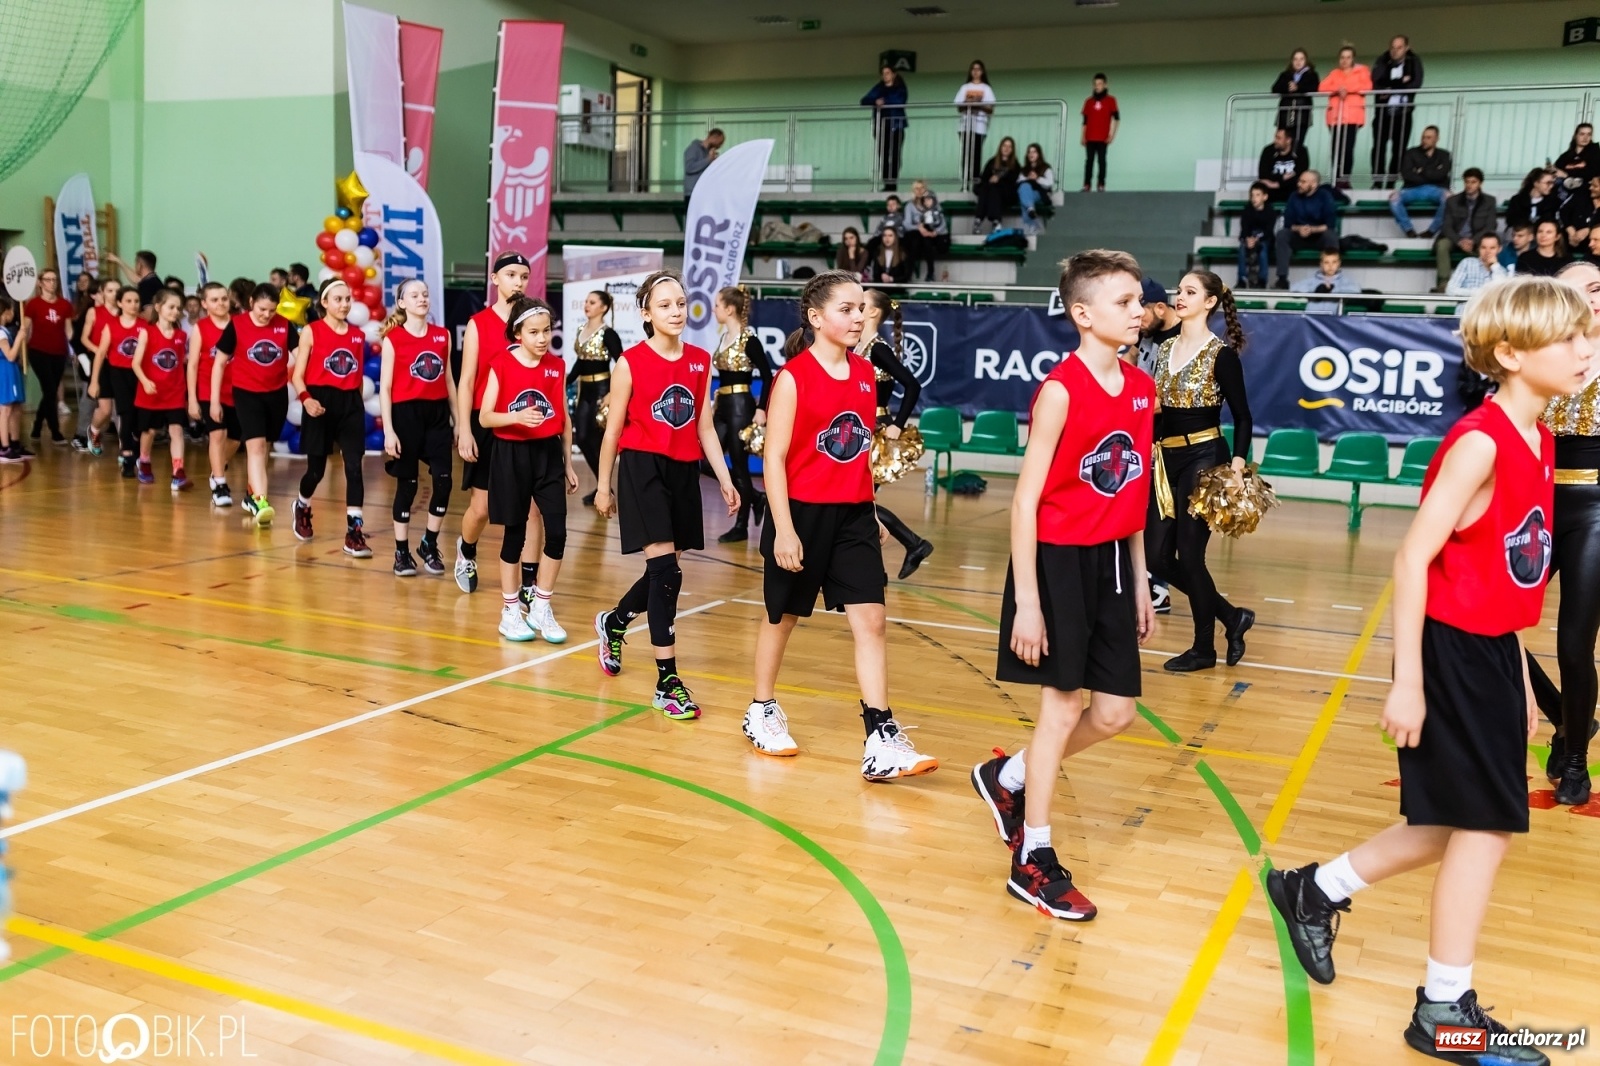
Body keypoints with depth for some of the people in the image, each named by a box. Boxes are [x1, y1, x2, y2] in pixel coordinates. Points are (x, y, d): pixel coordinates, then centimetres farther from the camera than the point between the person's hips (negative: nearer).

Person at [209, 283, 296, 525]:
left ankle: (251, 495, 32)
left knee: (265, 447, 14)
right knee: (255, 445, -17)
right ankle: (260, 502, -27)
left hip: (277, 394, 3)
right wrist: (215, 400, -3)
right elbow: (219, 363, -2)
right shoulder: (236, 325, -9)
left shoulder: (284, 325, -3)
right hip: (247, 393, -3)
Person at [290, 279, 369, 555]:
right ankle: (302, 507, 40)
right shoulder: (311, 331, -2)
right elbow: (297, 375, -5)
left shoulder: (358, 335, 9)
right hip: (321, 402, -3)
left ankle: (354, 533, -9)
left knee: (354, 466, -10)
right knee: (317, 468, 7)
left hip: (351, 404, 3)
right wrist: (305, 399, -23)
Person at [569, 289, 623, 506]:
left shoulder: (608, 333, -11)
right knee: (582, 438, 6)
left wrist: (612, 393, -22)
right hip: (584, 391, 8)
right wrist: (565, 383, 14)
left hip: (601, 389, -7)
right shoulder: (581, 331, 10)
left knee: (596, 439, -3)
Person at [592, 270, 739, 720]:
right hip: (643, 468, -5)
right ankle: (667, 682, -5)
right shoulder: (631, 362, -6)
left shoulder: (701, 361, 6)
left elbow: (705, 428, 10)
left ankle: (613, 622, 45)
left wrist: (725, 480, 4)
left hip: (684, 472, 5)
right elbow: (613, 429, 0)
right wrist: (603, 485, 2)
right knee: (666, 571, -12)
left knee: (664, 570, 14)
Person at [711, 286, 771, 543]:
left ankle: (741, 527, 10)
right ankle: (757, 498, 23)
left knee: (739, 466, -1)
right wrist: (714, 404, 18)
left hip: (741, 406, -9)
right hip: (723, 406, 9)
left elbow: (767, 377, -14)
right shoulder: (724, 337, 11)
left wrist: (761, 410, -19)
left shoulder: (749, 340, -12)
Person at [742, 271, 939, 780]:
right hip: (802, 512, -5)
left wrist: (871, 512, 16)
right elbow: (773, 457, -12)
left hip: (853, 516, 5)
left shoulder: (865, 373, 7)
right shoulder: (794, 376, -10)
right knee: (783, 616, 12)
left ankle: (881, 742, -4)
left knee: (871, 621, -4)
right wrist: (783, 528, -17)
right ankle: (761, 710, 34)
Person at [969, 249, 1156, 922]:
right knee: (1062, 708, 0)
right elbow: (1025, 500, -15)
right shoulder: (1061, 390, -15)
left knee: (1115, 714, 9)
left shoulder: (1141, 388, 6)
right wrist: (1026, 602, -18)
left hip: (1110, 563, 7)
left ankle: (1007, 778, 34)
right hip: (1057, 561, -7)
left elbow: (1134, 493, 14)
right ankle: (1034, 861, 16)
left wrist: (1140, 581, 14)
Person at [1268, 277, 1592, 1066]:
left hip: (1493, 650, 9)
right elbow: (1413, 558, -21)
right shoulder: (1480, 443, -19)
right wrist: (1407, 681, -23)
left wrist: (1519, 680, 16)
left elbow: (1511, 569, 13)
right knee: (1485, 825, 0)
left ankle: (1315, 891, 33)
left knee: (1461, 823, 16)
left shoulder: (1536, 439, 8)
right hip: (1452, 651, -9)